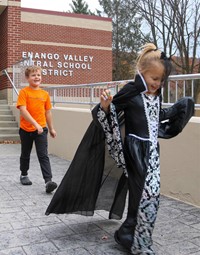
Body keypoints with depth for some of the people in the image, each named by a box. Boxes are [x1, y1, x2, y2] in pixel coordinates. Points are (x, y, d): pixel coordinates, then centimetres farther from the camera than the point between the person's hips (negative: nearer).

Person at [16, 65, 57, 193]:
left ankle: (48, 181, -11)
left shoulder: (45, 94, 3)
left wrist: (51, 128, 13)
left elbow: (48, 112, 10)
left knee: (43, 155, -6)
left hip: (41, 129, 1)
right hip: (26, 129, -1)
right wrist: (35, 124, -27)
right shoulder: (24, 92, -8)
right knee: (25, 154, 17)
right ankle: (24, 175, 38)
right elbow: (23, 110, -18)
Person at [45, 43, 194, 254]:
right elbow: (109, 112, -14)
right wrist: (105, 106, -35)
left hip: (152, 150, 8)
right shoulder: (131, 91, -14)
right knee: (145, 194, -7)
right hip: (136, 150, -7)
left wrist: (182, 106, 24)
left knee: (151, 194, 9)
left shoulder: (156, 94, 8)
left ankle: (128, 234, 26)